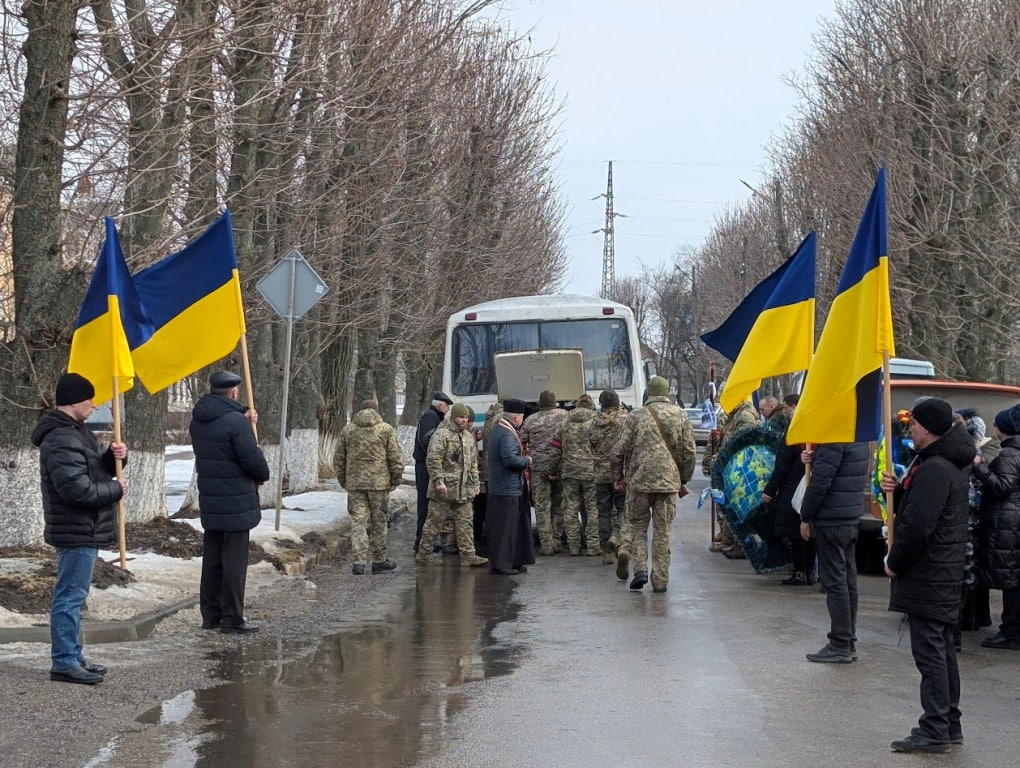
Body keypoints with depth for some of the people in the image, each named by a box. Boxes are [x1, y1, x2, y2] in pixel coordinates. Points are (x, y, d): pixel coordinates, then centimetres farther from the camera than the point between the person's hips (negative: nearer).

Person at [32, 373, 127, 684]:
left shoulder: (77, 432, 13)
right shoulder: (61, 440, -21)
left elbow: (94, 470, 21)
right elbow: (78, 489, -27)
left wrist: (114, 458, 1)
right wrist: (116, 489, -13)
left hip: (84, 529, 11)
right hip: (77, 530, -11)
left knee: (72, 595, 15)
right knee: (70, 596, -6)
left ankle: (72, 657, 23)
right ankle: (64, 662, -2)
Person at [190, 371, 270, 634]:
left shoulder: (198, 421, 6)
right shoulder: (235, 421, -19)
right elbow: (252, 459, -19)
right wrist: (263, 474, 2)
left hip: (209, 501, 8)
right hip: (237, 502, -8)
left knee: (211, 558, 15)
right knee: (234, 560, -2)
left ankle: (210, 615, 21)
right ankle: (232, 619, 1)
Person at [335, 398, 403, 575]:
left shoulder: (347, 430, 8)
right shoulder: (386, 430, 0)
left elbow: (338, 459, 11)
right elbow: (396, 458, -2)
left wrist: (342, 480, 19)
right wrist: (395, 479, 7)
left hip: (354, 483, 2)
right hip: (379, 481, -2)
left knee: (358, 522, 2)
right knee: (379, 521, 8)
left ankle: (359, 561, -6)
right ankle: (379, 560, 15)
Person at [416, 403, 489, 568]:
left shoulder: (469, 437, 16)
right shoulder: (442, 434, -10)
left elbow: (473, 463, 23)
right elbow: (433, 459, -16)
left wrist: (475, 483, 17)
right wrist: (439, 480, -22)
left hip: (464, 489, 7)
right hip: (444, 488, -7)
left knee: (465, 522, 4)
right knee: (434, 521, 1)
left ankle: (468, 555, 4)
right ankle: (423, 554, 11)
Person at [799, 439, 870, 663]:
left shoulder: (834, 439, -18)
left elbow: (821, 481, -19)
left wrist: (806, 517, -10)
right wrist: (813, 459, 3)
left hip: (831, 520, -9)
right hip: (852, 519, 9)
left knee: (834, 581, -5)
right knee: (848, 580, 13)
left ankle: (840, 646, -2)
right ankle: (849, 642, 19)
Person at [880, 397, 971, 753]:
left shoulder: (934, 469, -20)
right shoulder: (953, 463, 13)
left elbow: (918, 525, -25)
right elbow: (915, 506, 17)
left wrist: (895, 563, -12)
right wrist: (897, 489, -2)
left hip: (927, 575, -10)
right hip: (946, 573, 10)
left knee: (929, 651, -7)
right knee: (942, 649, 15)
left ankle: (934, 730, -5)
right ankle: (950, 724, 22)